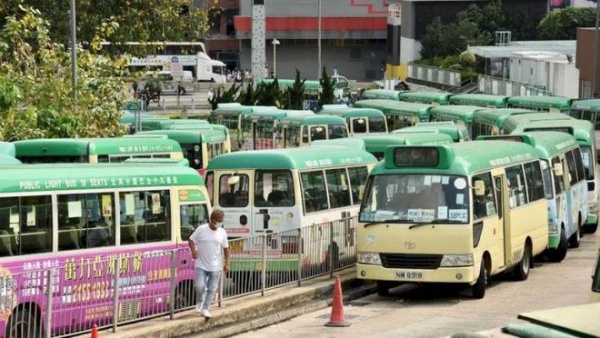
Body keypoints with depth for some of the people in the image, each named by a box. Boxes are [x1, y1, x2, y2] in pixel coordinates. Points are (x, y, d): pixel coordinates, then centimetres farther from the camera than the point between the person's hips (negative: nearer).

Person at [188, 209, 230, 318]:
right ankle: (200, 301, 18)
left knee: (212, 289, 3)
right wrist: (193, 251, -16)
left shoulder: (222, 232, 1)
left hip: (215, 267, 3)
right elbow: (191, 240, 2)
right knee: (200, 286, -12)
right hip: (201, 265, -3)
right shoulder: (201, 229, -7)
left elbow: (226, 248, 9)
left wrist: (227, 263, 3)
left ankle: (205, 309, 13)